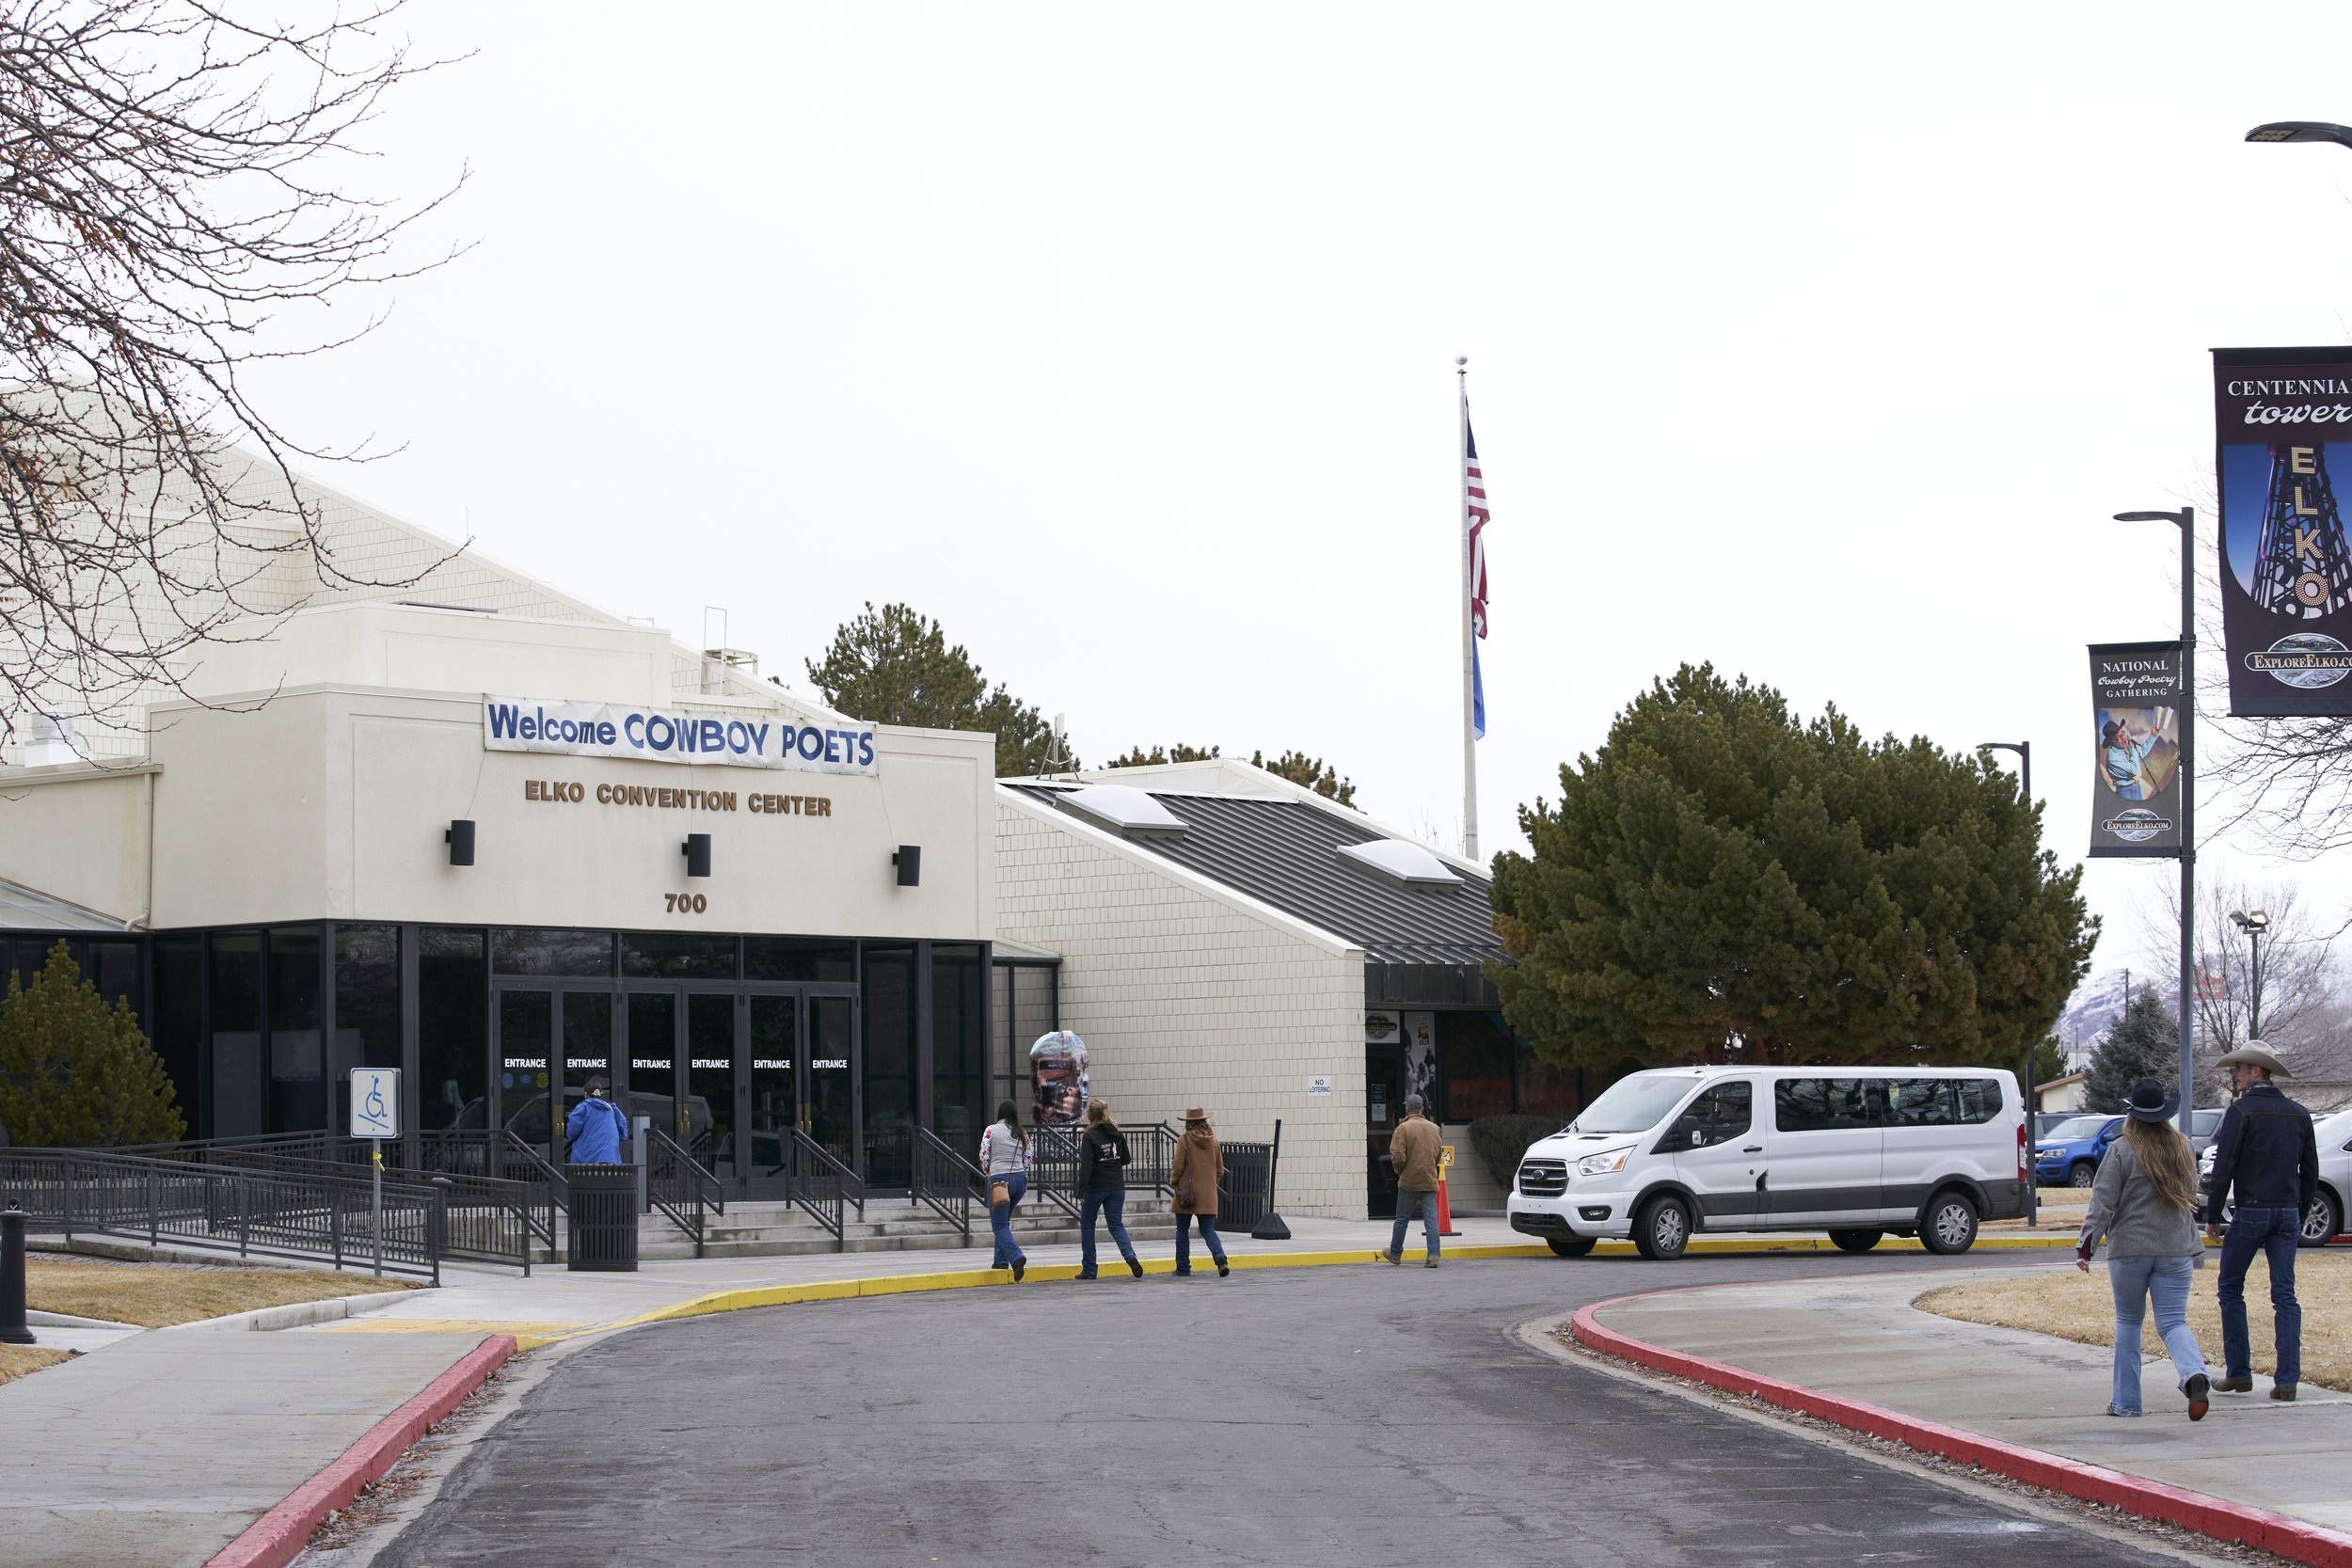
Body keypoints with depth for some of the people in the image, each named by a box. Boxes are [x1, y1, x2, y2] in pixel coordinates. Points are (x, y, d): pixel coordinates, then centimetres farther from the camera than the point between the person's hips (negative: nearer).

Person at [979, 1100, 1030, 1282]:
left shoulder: (991, 1130, -4)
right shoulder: (1022, 1135, 8)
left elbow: (984, 1156, -5)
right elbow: (1027, 1159, 9)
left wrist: (987, 1174, 11)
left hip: (999, 1179, -5)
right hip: (1021, 1178, 5)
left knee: (999, 1225, -4)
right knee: (1004, 1221, 22)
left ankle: (1016, 1257, -25)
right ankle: (1001, 1259, 21)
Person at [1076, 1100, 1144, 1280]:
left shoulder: (1090, 1137, -12)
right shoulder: (1117, 1134, 4)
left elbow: (1086, 1165, -17)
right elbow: (1126, 1159, 11)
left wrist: (1082, 1191, -18)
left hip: (1096, 1188, -4)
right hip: (1117, 1187, 4)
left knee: (1087, 1225, 11)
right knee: (1116, 1225, 9)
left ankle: (1088, 1269, 13)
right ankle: (1130, 1256, -18)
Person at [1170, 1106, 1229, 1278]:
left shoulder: (1184, 1141, -10)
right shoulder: (1214, 1142, 4)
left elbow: (1178, 1167, -9)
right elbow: (1220, 1169, 9)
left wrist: (1174, 1182, 9)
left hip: (1187, 1192, -3)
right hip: (1208, 1194, 3)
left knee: (1182, 1230, 11)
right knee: (1208, 1230, 5)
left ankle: (1183, 1267, 14)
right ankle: (1220, 1257, -20)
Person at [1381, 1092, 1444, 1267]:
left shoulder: (1403, 1129, -10)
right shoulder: (1434, 1128, 5)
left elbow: (1398, 1157, -16)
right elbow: (1439, 1154, 14)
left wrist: (1400, 1171, 4)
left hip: (1409, 1181, -3)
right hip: (1430, 1181, 3)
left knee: (1402, 1219, 11)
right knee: (1431, 1220, 1)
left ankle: (1395, 1253, 25)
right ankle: (1433, 1256, -8)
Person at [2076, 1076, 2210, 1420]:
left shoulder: (2121, 1151, -8)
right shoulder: (2183, 1149, 8)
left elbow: (2103, 1203, -10)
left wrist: (2085, 1246, -8)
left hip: (2129, 1250, -3)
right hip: (2176, 1250, 3)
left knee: (2128, 1322, 11)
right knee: (2173, 1322, 2)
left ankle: (2126, 1400, 13)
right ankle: (2195, 1374, -27)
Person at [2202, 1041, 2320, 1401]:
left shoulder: (2242, 1111, -9)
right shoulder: (2298, 1114, 10)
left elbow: (2223, 1169, -11)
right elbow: (2310, 1172, 14)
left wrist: (2212, 1217, -4)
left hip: (2251, 1210, -5)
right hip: (2287, 1213, 5)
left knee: (2230, 1290, 8)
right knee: (2285, 1296, 5)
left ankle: (2239, 1373, 6)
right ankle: (2287, 1379, -2)